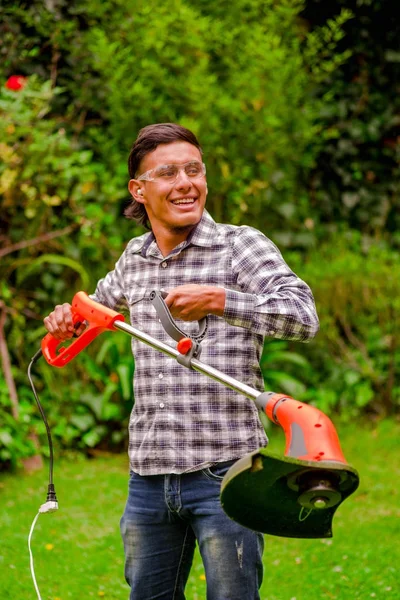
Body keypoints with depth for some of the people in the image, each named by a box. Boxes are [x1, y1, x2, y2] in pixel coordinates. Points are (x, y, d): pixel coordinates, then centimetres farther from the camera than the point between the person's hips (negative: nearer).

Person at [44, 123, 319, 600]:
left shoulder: (241, 245, -4)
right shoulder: (135, 257, 12)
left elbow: (303, 317, -19)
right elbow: (105, 303, 36)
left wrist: (216, 298, -26)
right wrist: (72, 317, 14)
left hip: (223, 471, -5)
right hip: (148, 475, 5)